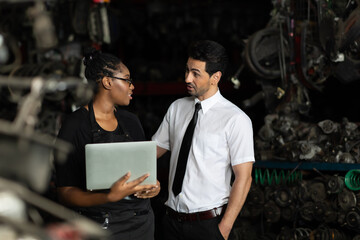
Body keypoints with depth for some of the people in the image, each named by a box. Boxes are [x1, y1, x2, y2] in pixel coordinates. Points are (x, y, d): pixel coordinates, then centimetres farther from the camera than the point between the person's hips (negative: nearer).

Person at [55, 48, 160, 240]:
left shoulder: (130, 121, 9)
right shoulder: (75, 126, -11)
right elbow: (65, 193, -14)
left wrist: (154, 186, -6)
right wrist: (110, 196, -28)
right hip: (100, 224, -5)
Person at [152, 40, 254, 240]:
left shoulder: (236, 120, -10)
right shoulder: (177, 108, 7)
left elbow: (243, 178, -11)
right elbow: (154, 149, 15)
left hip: (208, 223, -5)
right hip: (172, 219, 5)